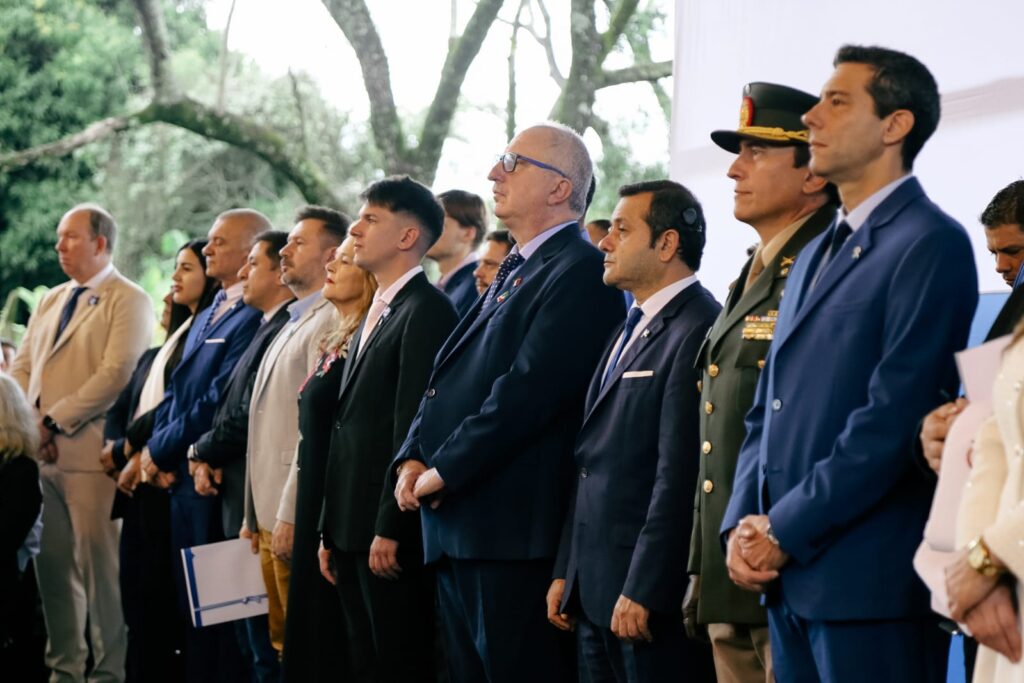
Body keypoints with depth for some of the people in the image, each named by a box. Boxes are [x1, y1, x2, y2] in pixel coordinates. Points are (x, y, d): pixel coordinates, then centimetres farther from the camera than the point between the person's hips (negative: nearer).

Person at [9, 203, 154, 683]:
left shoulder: (128, 301, -4)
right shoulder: (52, 301, 20)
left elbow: (117, 374, -15)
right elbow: (22, 367, 18)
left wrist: (54, 421, -16)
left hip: (89, 452, -7)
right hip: (40, 452, 7)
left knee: (98, 564, -4)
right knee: (51, 563, 9)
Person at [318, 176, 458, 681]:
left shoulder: (427, 309, -11)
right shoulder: (374, 315, 19)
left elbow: (414, 426, -18)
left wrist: (390, 529, -21)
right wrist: (331, 532, 17)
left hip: (391, 531, -9)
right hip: (353, 529, 9)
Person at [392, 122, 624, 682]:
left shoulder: (578, 271, -11)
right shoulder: (513, 270, 20)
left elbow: (529, 389, -19)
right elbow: (448, 378, 19)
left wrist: (444, 470, -15)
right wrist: (413, 458, 4)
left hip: (513, 532, -9)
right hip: (456, 530, 10)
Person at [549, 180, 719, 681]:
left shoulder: (697, 330, -14)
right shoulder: (632, 329, 17)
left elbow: (679, 475, -19)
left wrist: (642, 590, -20)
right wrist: (566, 572, 16)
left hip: (651, 597, -9)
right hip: (595, 592, 9)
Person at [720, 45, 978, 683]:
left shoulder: (932, 243, -8)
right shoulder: (818, 254, 20)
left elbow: (894, 415, -17)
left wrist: (786, 532, -14)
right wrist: (743, 524, 3)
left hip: (871, 583, -8)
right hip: (791, 580, 8)